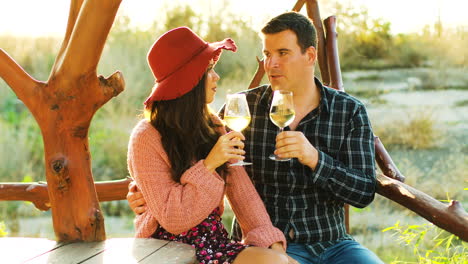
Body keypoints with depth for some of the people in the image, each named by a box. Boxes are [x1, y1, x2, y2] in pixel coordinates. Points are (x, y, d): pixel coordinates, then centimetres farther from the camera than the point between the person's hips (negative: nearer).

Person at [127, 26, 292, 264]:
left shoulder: (212, 127, 7)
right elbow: (172, 219, -14)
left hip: (214, 242, 6)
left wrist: (268, 240, -13)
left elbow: (242, 191, 1)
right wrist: (208, 166, -21)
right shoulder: (147, 138, -11)